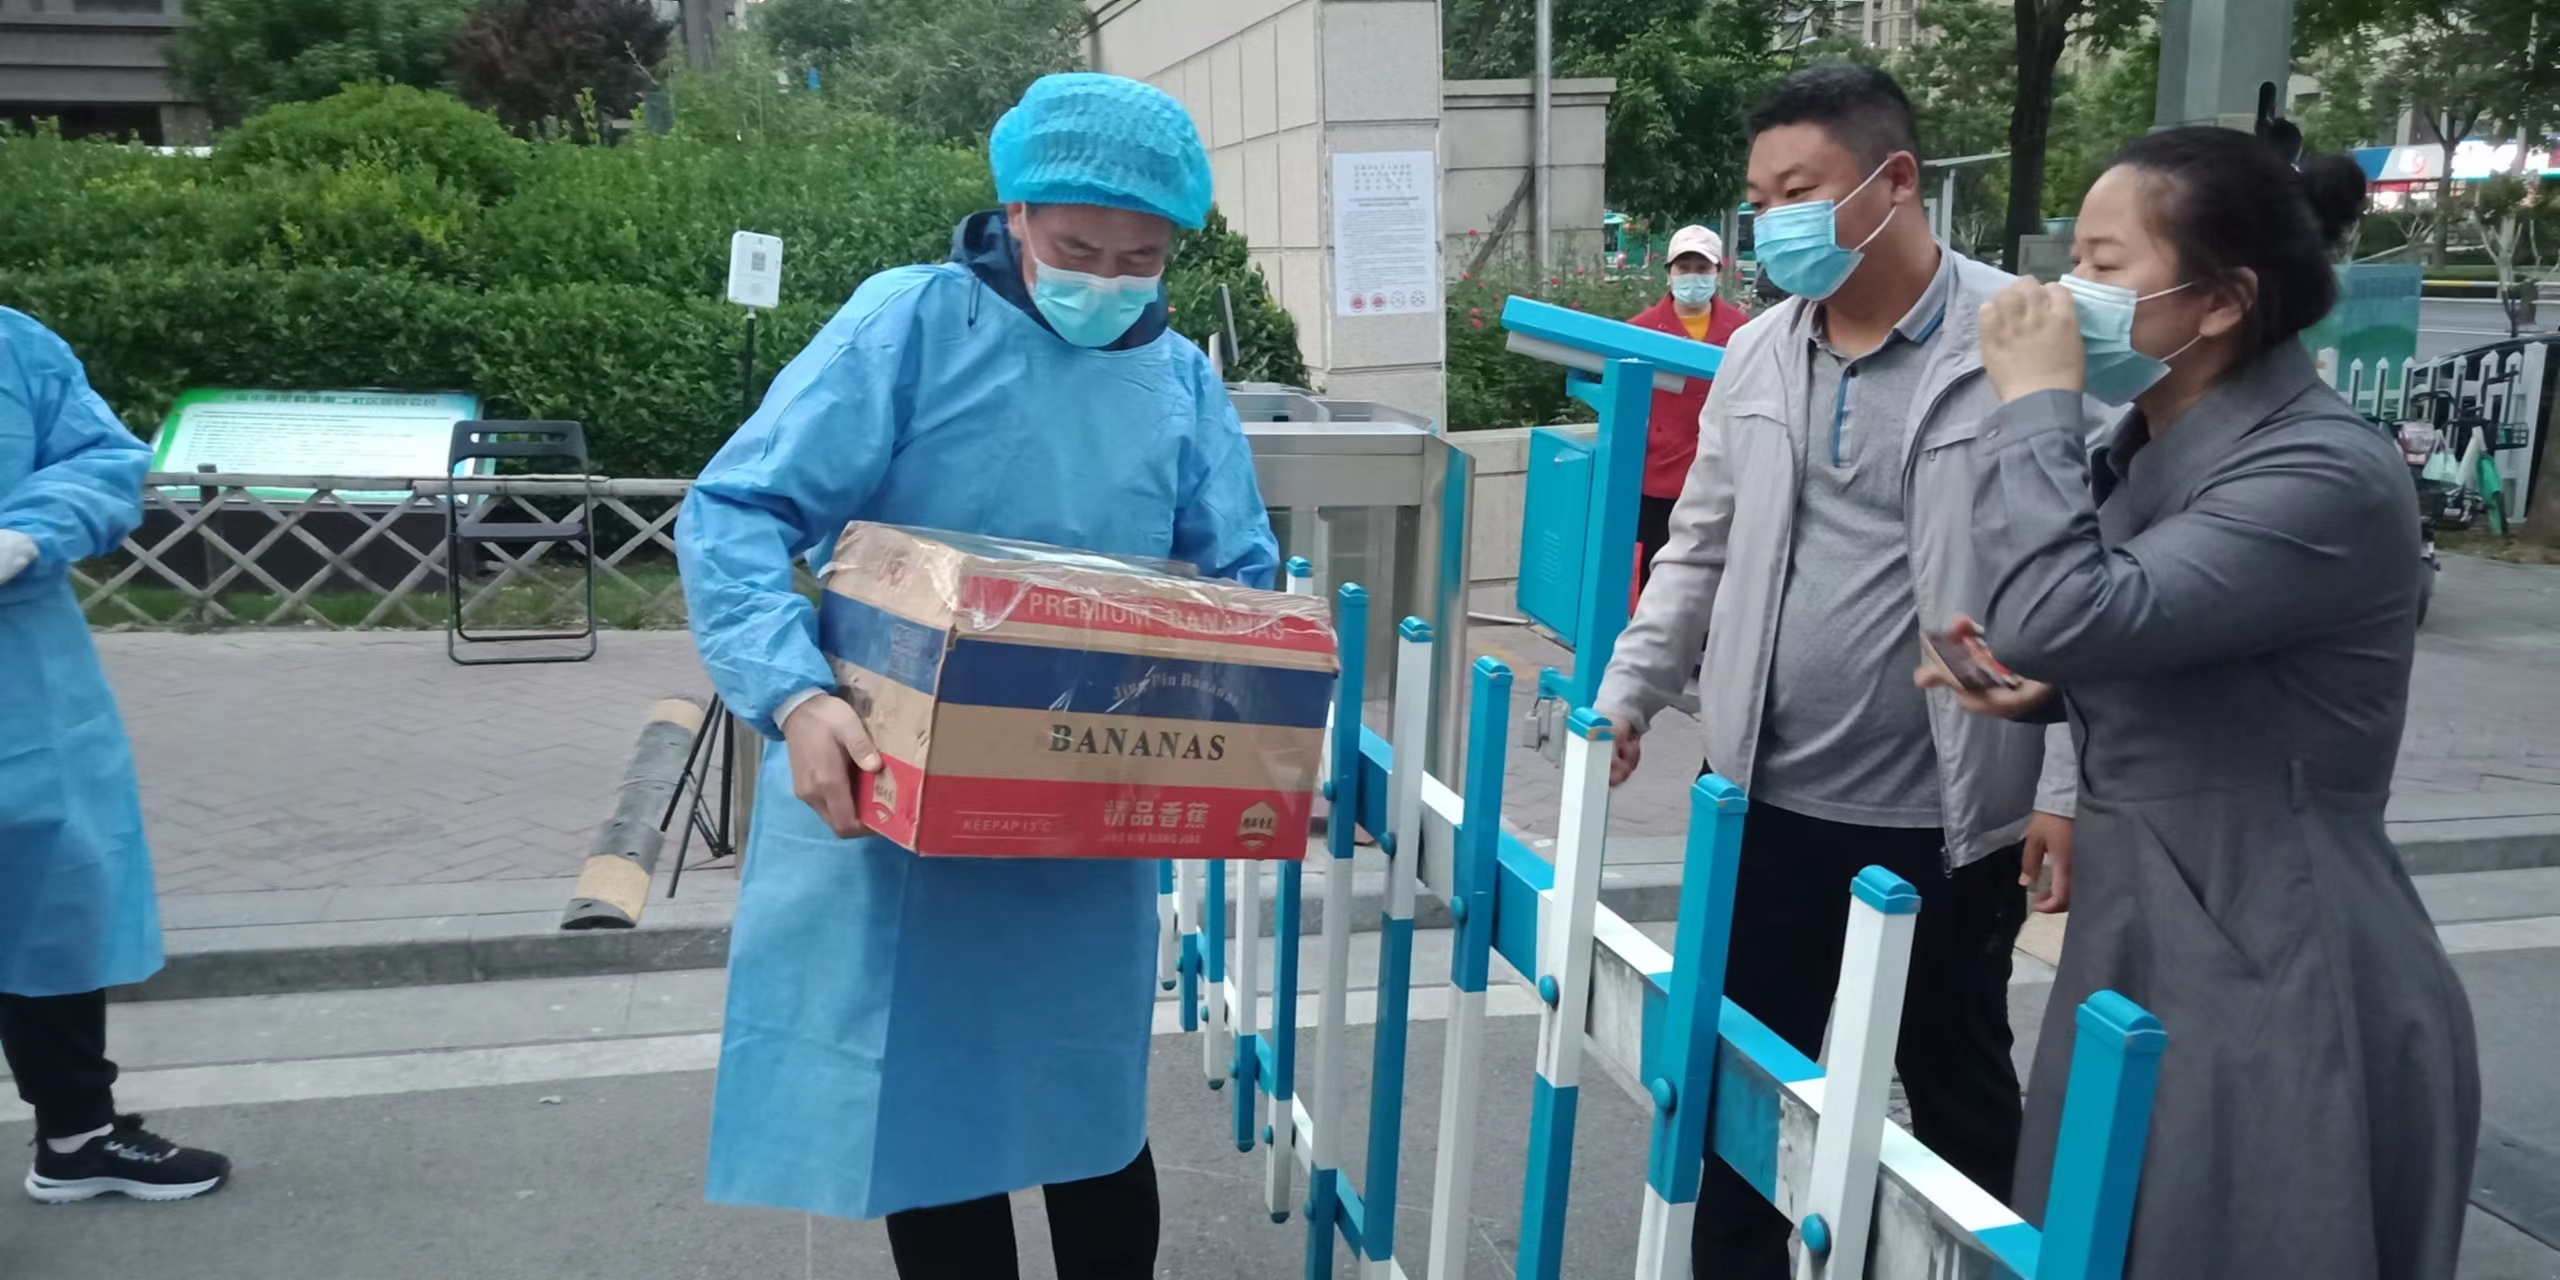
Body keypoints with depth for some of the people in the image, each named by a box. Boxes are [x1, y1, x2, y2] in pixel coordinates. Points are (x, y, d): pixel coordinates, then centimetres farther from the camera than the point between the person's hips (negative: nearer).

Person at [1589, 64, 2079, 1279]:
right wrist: (1626, 694, 4)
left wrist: (2068, 787, -12)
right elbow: (1699, 552, 12)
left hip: (1949, 813, -4)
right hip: (1767, 796, 4)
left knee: (1957, 1088, 16)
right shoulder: (1757, 352, 5)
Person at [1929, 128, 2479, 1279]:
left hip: (2278, 999, -8)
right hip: (2138, 951, 8)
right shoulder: (2149, 447, 7)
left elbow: (2061, 616, -33)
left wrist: (2034, 399, -20)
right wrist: (2033, 684, -1)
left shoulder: (2327, 476, -20)